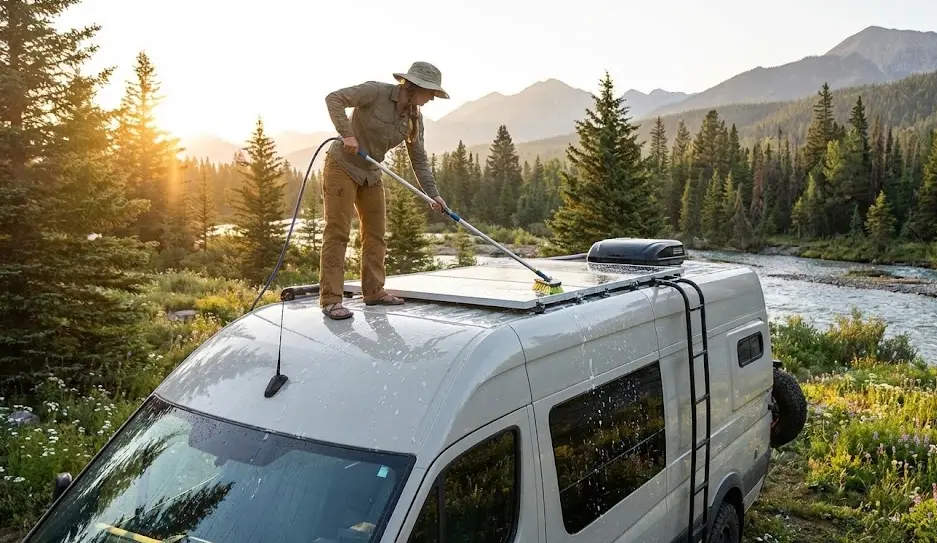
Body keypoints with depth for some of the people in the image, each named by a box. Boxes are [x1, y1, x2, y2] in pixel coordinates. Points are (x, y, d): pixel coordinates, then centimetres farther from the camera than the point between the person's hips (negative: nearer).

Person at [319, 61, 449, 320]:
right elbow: (334, 98, -22)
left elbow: (419, 158, 1)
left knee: (375, 233, 9)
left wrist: (432, 193, -8)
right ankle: (331, 299, -9)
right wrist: (347, 133, -31)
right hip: (342, 167, -7)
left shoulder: (414, 117, -1)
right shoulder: (376, 91, -19)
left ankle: (373, 291, 19)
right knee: (337, 232, -9)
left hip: (371, 174, 8)